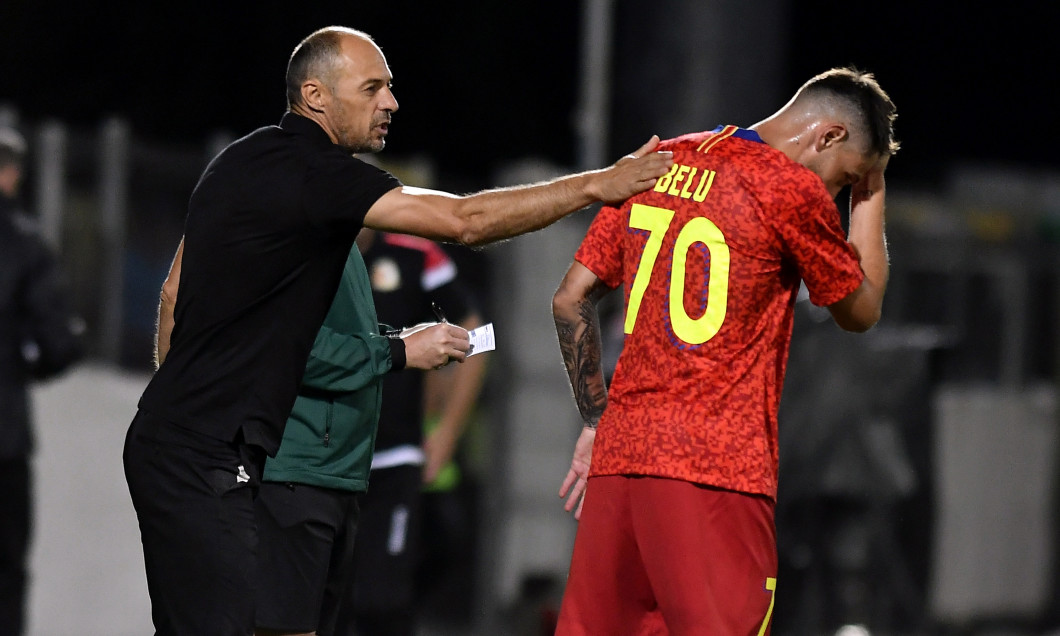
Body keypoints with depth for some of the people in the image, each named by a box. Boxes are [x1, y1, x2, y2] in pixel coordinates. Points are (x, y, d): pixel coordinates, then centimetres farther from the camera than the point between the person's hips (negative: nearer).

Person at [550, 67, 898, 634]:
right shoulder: (792, 188, -5)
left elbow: (571, 300, 16)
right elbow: (861, 310, 9)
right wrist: (871, 192, 18)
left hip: (620, 453, 7)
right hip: (716, 469, -7)